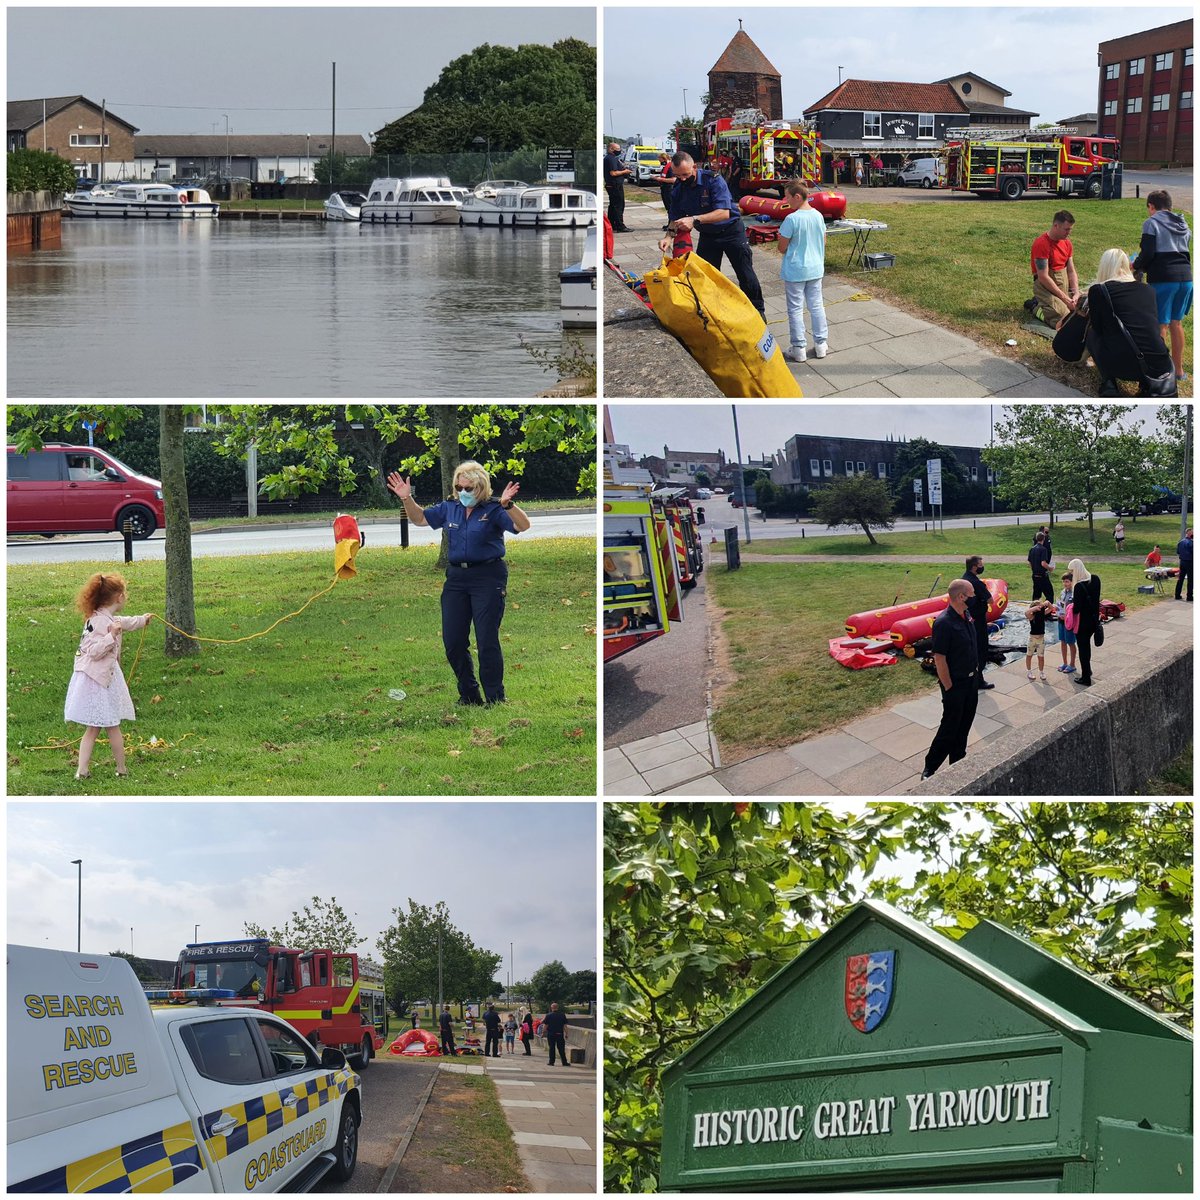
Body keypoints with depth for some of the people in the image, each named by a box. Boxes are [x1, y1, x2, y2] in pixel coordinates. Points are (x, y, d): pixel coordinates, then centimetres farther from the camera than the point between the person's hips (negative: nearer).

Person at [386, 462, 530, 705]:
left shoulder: (493, 510, -8)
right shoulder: (450, 508, 9)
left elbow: (523, 526, -21)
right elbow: (419, 518, 19)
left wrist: (508, 505, -39)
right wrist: (407, 499, 1)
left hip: (488, 576, -6)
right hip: (457, 576, 6)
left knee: (487, 642, -5)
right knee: (452, 641, 6)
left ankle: (495, 699, 4)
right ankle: (469, 696, 21)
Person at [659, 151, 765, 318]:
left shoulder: (713, 180, -27)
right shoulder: (678, 188, -9)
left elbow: (724, 213, -36)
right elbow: (675, 218, 0)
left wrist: (694, 220, -45)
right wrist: (669, 236, -22)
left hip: (730, 231, -5)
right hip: (707, 235, 5)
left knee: (746, 275, 0)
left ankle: (757, 309, 18)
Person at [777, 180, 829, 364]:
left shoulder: (791, 219, -21)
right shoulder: (818, 216, -1)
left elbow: (782, 248, -15)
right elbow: (823, 241, 10)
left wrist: (781, 239, 5)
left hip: (795, 271, -6)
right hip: (815, 269, 6)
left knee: (795, 309, 4)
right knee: (816, 306, 15)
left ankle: (799, 348, 8)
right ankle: (821, 344, 20)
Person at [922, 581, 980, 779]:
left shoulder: (966, 616, 2)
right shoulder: (944, 623, -25)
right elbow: (939, 659, -23)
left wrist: (976, 671, 15)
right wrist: (949, 688, -19)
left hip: (971, 679, 8)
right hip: (955, 683, -8)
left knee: (964, 724, 17)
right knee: (950, 727, -1)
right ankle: (929, 769, 9)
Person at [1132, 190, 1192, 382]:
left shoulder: (1152, 223, -3)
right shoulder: (1183, 225, 17)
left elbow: (1147, 253, -12)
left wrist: (1136, 266, 8)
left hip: (1163, 279, -6)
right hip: (1185, 276, 6)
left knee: (1160, 325, 0)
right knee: (1176, 323, 17)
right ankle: (1177, 368, 22)